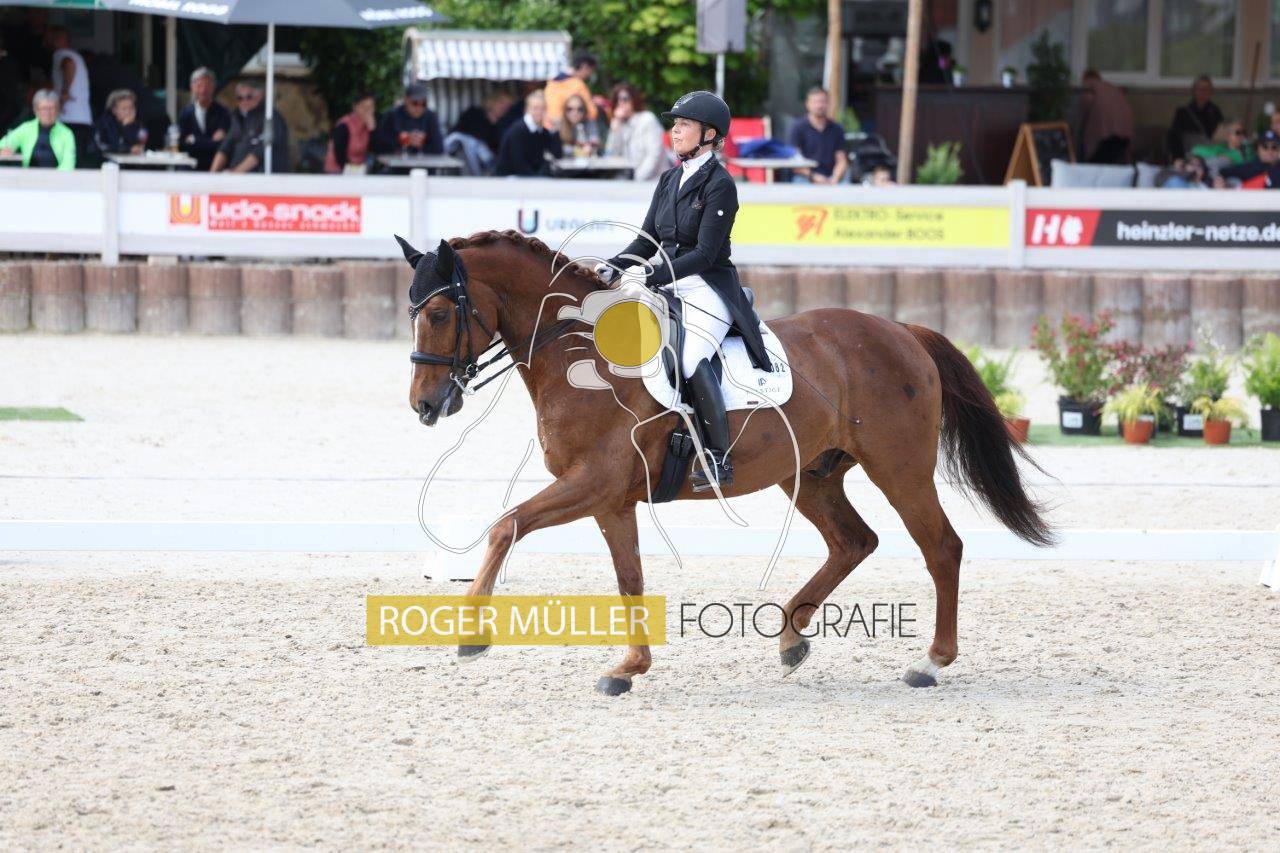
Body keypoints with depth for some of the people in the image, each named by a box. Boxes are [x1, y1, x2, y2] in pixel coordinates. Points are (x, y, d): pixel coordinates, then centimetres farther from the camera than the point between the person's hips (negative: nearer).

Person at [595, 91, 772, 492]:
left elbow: (705, 254, -16)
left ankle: (720, 459, -26)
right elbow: (647, 241, 13)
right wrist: (615, 267, -5)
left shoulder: (719, 185, -10)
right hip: (667, 286, 8)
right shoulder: (669, 180, 14)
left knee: (692, 357, -31)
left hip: (708, 289, -8)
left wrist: (654, 274, -25)